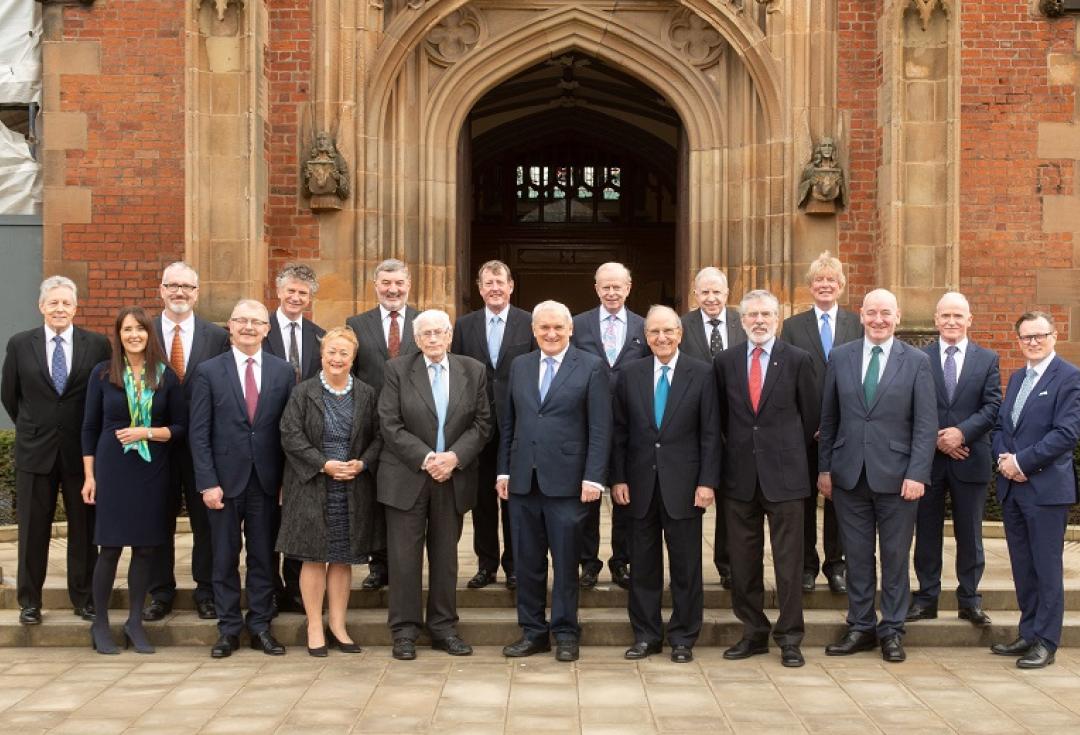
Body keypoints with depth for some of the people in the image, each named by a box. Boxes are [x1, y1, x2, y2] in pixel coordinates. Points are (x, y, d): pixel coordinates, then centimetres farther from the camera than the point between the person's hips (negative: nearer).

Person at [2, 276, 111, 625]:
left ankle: (83, 597, 20)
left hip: (81, 451, 0)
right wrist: (32, 428, 13)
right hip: (35, 450, 0)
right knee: (33, 529, 8)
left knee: (84, 528, 7)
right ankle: (29, 600, 19)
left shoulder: (98, 345, -3)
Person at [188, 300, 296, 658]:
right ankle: (229, 628, 17)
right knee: (225, 558, 7)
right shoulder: (209, 371, 0)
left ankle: (260, 625, 18)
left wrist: (287, 480, -2)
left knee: (263, 557, 8)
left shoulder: (283, 371, 4)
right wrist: (207, 482, -9)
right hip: (225, 479, -1)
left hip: (267, 480, 1)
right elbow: (199, 433, -2)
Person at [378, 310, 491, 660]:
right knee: (405, 555, 1)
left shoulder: (473, 371, 5)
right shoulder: (397, 369, -1)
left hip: (454, 478, 2)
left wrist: (455, 457, -12)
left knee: (446, 555, 9)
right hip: (407, 477, -2)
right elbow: (390, 424, -7)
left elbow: (482, 424, 3)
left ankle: (443, 628, 19)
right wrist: (426, 458, -16)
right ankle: (405, 631, 10)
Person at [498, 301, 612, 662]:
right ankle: (533, 631, 21)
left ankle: (565, 633, 17)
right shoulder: (519, 366, 12)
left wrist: (593, 477, -12)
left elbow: (600, 428, -6)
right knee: (526, 561, 9)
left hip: (566, 480, -4)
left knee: (566, 561, 5)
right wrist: (503, 471, 8)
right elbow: (508, 423, 14)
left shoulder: (591, 367, -2)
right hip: (523, 480, 4)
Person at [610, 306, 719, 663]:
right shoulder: (630, 374, 5)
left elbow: (710, 433, -2)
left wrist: (707, 482, -8)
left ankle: (683, 638, 17)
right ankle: (646, 635, 20)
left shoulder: (701, 374, -1)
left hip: (683, 483, -2)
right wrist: (618, 478, 0)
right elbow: (620, 431, 6)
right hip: (641, 483, 2)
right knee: (643, 564, 9)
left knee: (685, 566, 5)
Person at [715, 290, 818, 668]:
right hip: (740, 474, 3)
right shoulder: (725, 361, 6)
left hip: (783, 474, -2)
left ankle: (789, 638, 10)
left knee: (788, 561, 2)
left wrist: (790, 451, 10)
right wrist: (737, 447, 11)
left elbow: (811, 414, 6)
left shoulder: (797, 360, -1)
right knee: (743, 561, 8)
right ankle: (753, 632, 19)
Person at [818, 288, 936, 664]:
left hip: (896, 475, -2)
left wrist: (917, 474, -12)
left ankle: (892, 631, 18)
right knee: (857, 556, 9)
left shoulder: (917, 361, -1)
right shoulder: (840, 357, 5)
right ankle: (860, 627, 20)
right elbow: (828, 418, 9)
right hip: (849, 474, 2)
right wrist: (824, 468, 6)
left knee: (895, 557, 7)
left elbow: (926, 424, -4)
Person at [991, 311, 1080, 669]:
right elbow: (1000, 426, 16)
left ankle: (1046, 642, 9)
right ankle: (1029, 634, 23)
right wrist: (1004, 458, -4)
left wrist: (1023, 462, -16)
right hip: (1011, 485, 7)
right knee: (1022, 566, 13)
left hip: (1047, 488, -7)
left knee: (1046, 566, 0)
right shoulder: (1016, 378, 16)